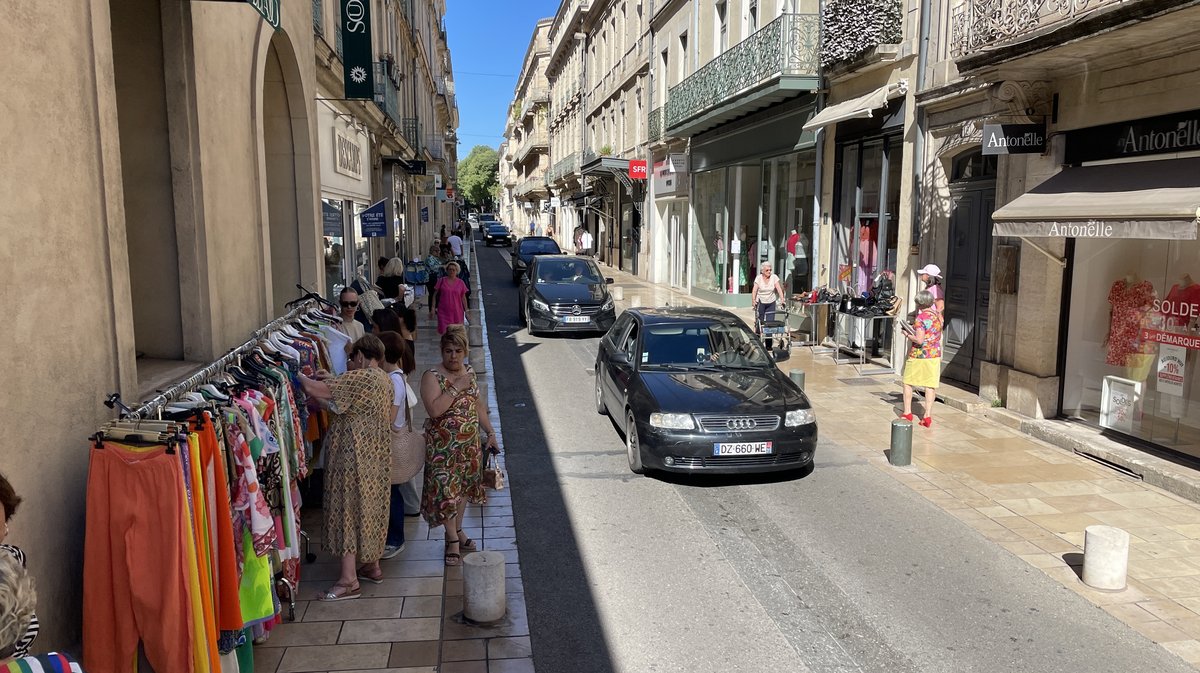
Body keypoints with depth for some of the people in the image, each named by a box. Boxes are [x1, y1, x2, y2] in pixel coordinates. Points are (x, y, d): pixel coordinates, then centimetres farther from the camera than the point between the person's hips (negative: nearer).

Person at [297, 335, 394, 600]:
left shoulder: (359, 378, -17)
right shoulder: (385, 380, 11)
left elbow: (317, 390, -22)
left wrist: (299, 376, -5)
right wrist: (336, 383, 14)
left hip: (354, 456, -9)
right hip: (377, 456, 9)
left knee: (349, 509, -5)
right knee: (371, 508, 17)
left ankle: (349, 580, -3)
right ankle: (372, 566, 27)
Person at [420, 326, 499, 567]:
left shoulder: (469, 372, 7)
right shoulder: (432, 377, -14)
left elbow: (479, 405, 15)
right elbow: (434, 410, -27)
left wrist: (490, 433, 11)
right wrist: (457, 388, -25)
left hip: (469, 444, 6)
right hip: (443, 446, -6)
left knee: (463, 487, 16)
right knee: (445, 490, -3)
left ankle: (458, 531, 32)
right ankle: (453, 540, 9)